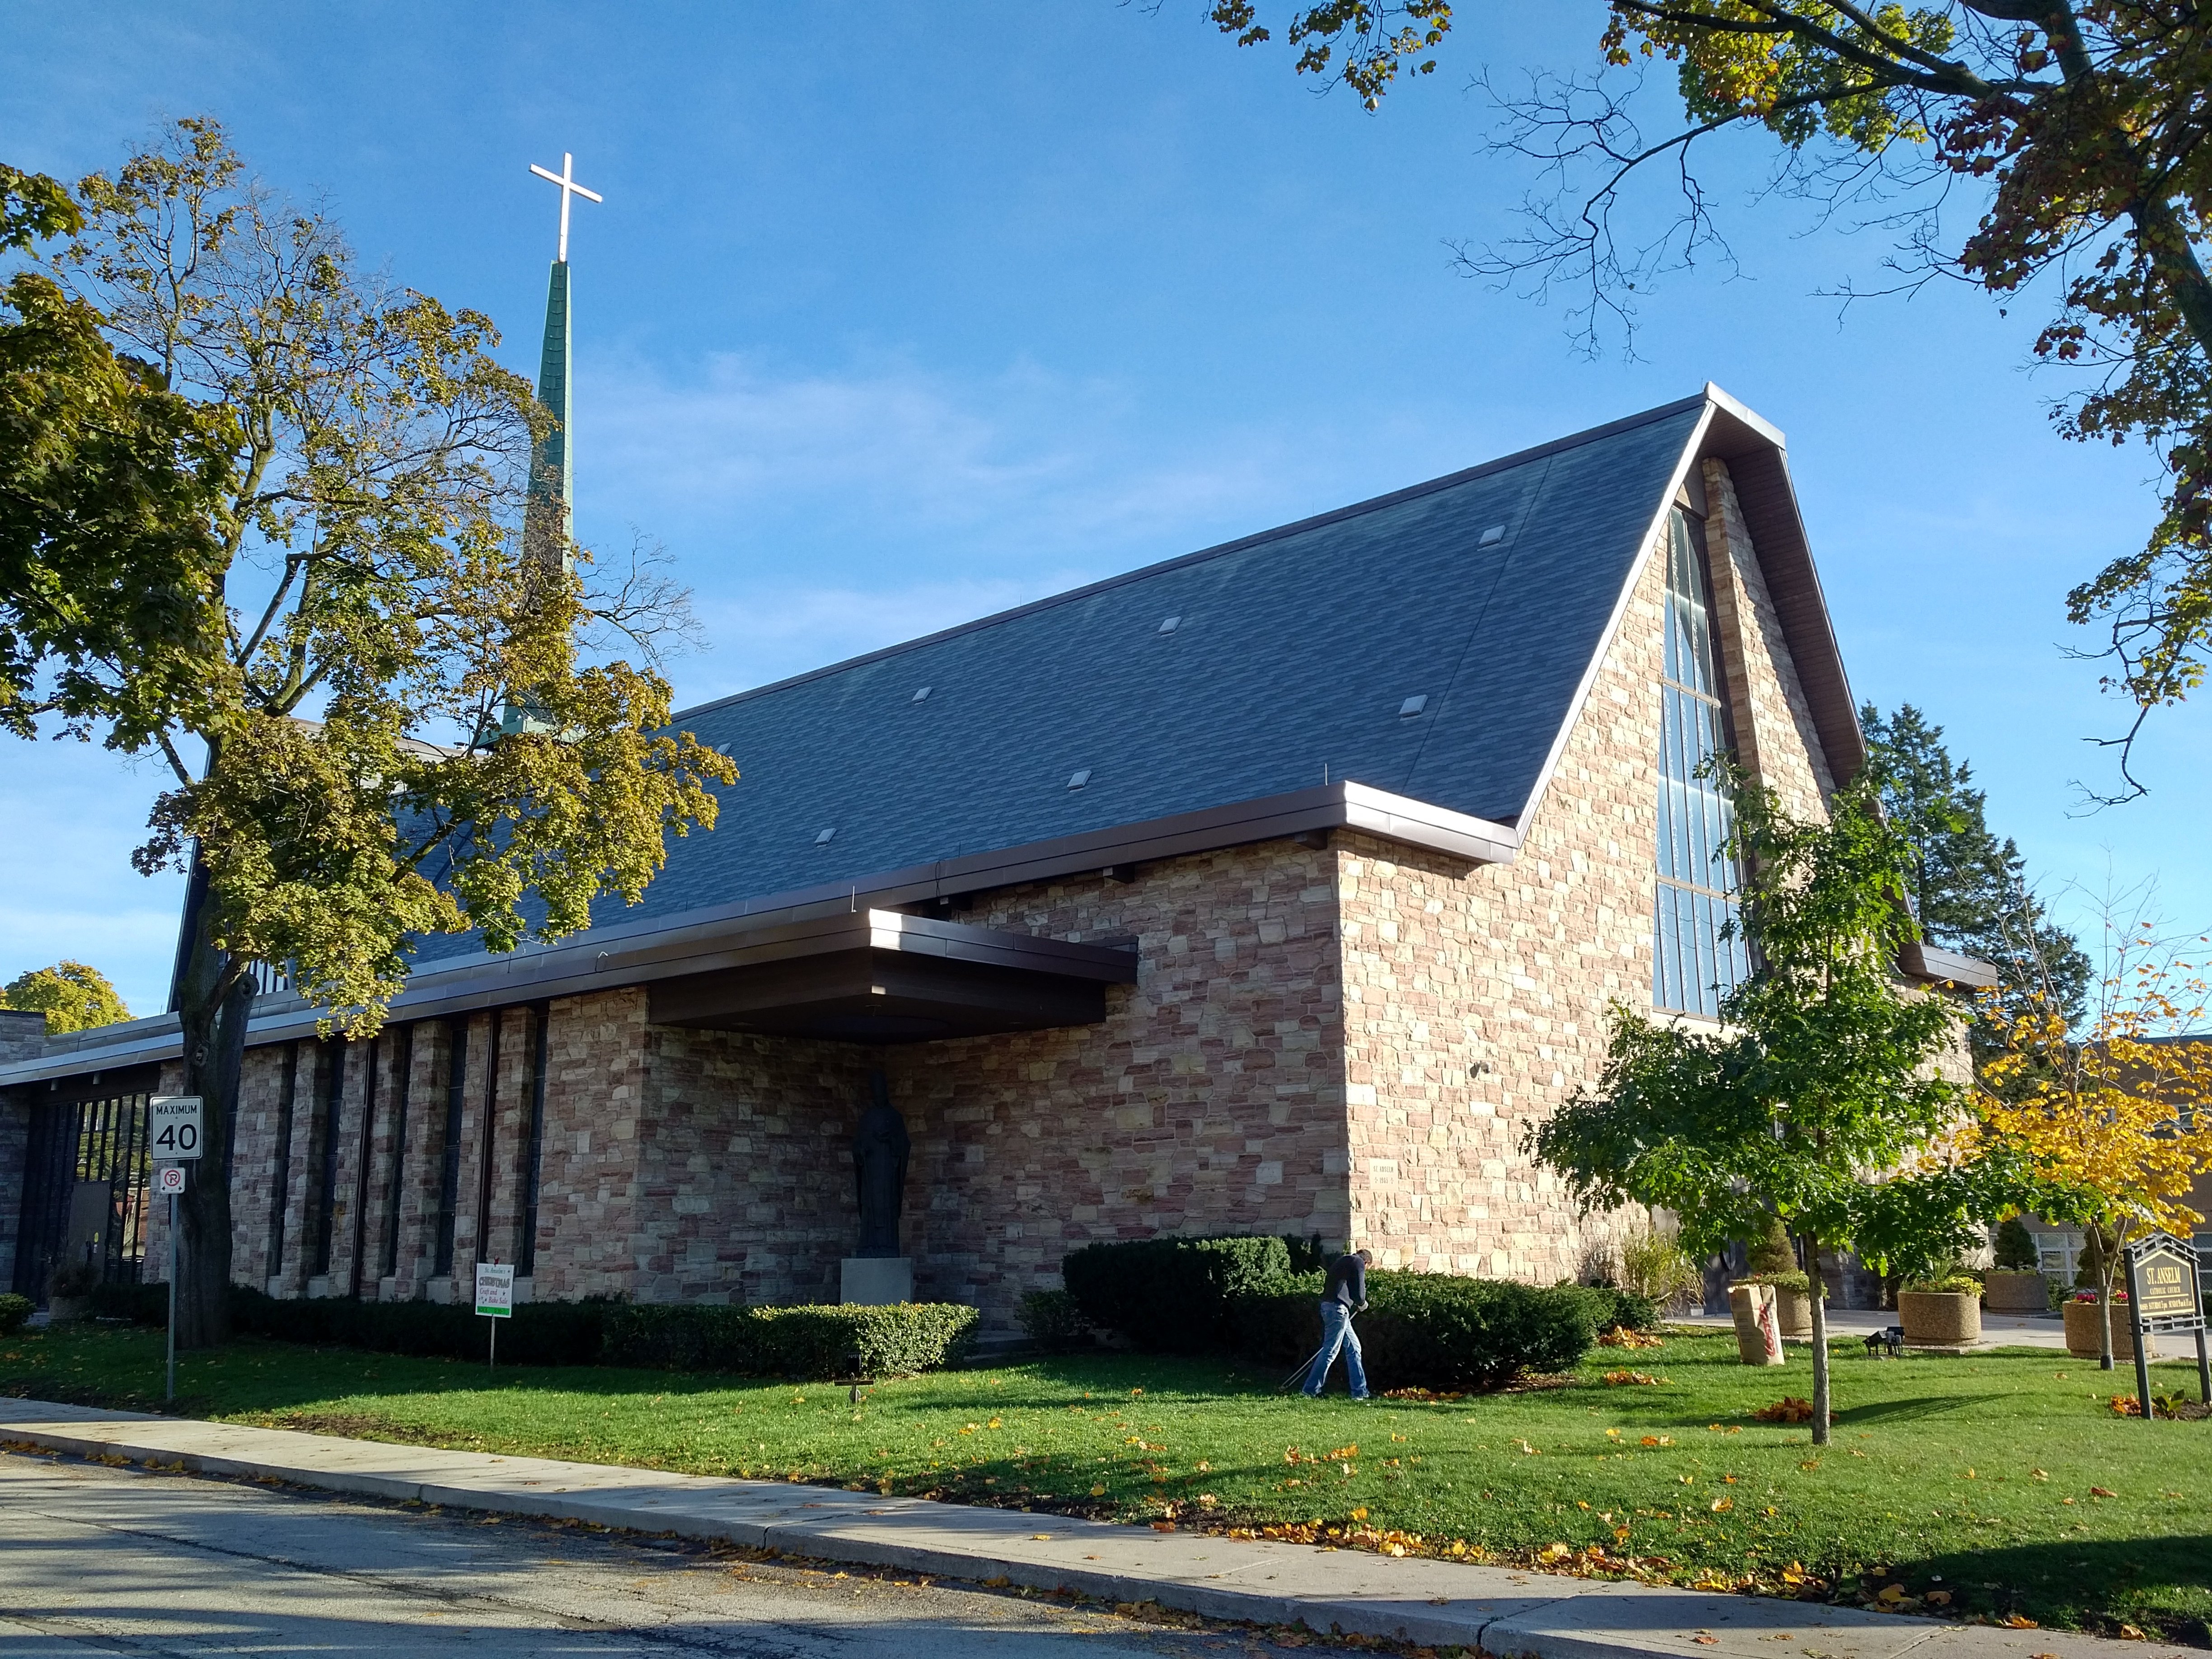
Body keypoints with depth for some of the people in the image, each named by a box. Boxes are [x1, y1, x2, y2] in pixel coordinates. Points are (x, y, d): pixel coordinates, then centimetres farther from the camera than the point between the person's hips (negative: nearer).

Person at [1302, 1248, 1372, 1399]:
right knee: (1330, 1351, -6)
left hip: (1328, 1305, 9)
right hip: (1338, 1308, -9)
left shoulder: (1341, 1262, 27)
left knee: (1354, 1347, 13)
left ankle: (1360, 1392, 14)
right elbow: (1359, 1290, -8)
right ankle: (1311, 1390, -3)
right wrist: (1362, 1304, 13)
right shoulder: (1359, 1263, 1)